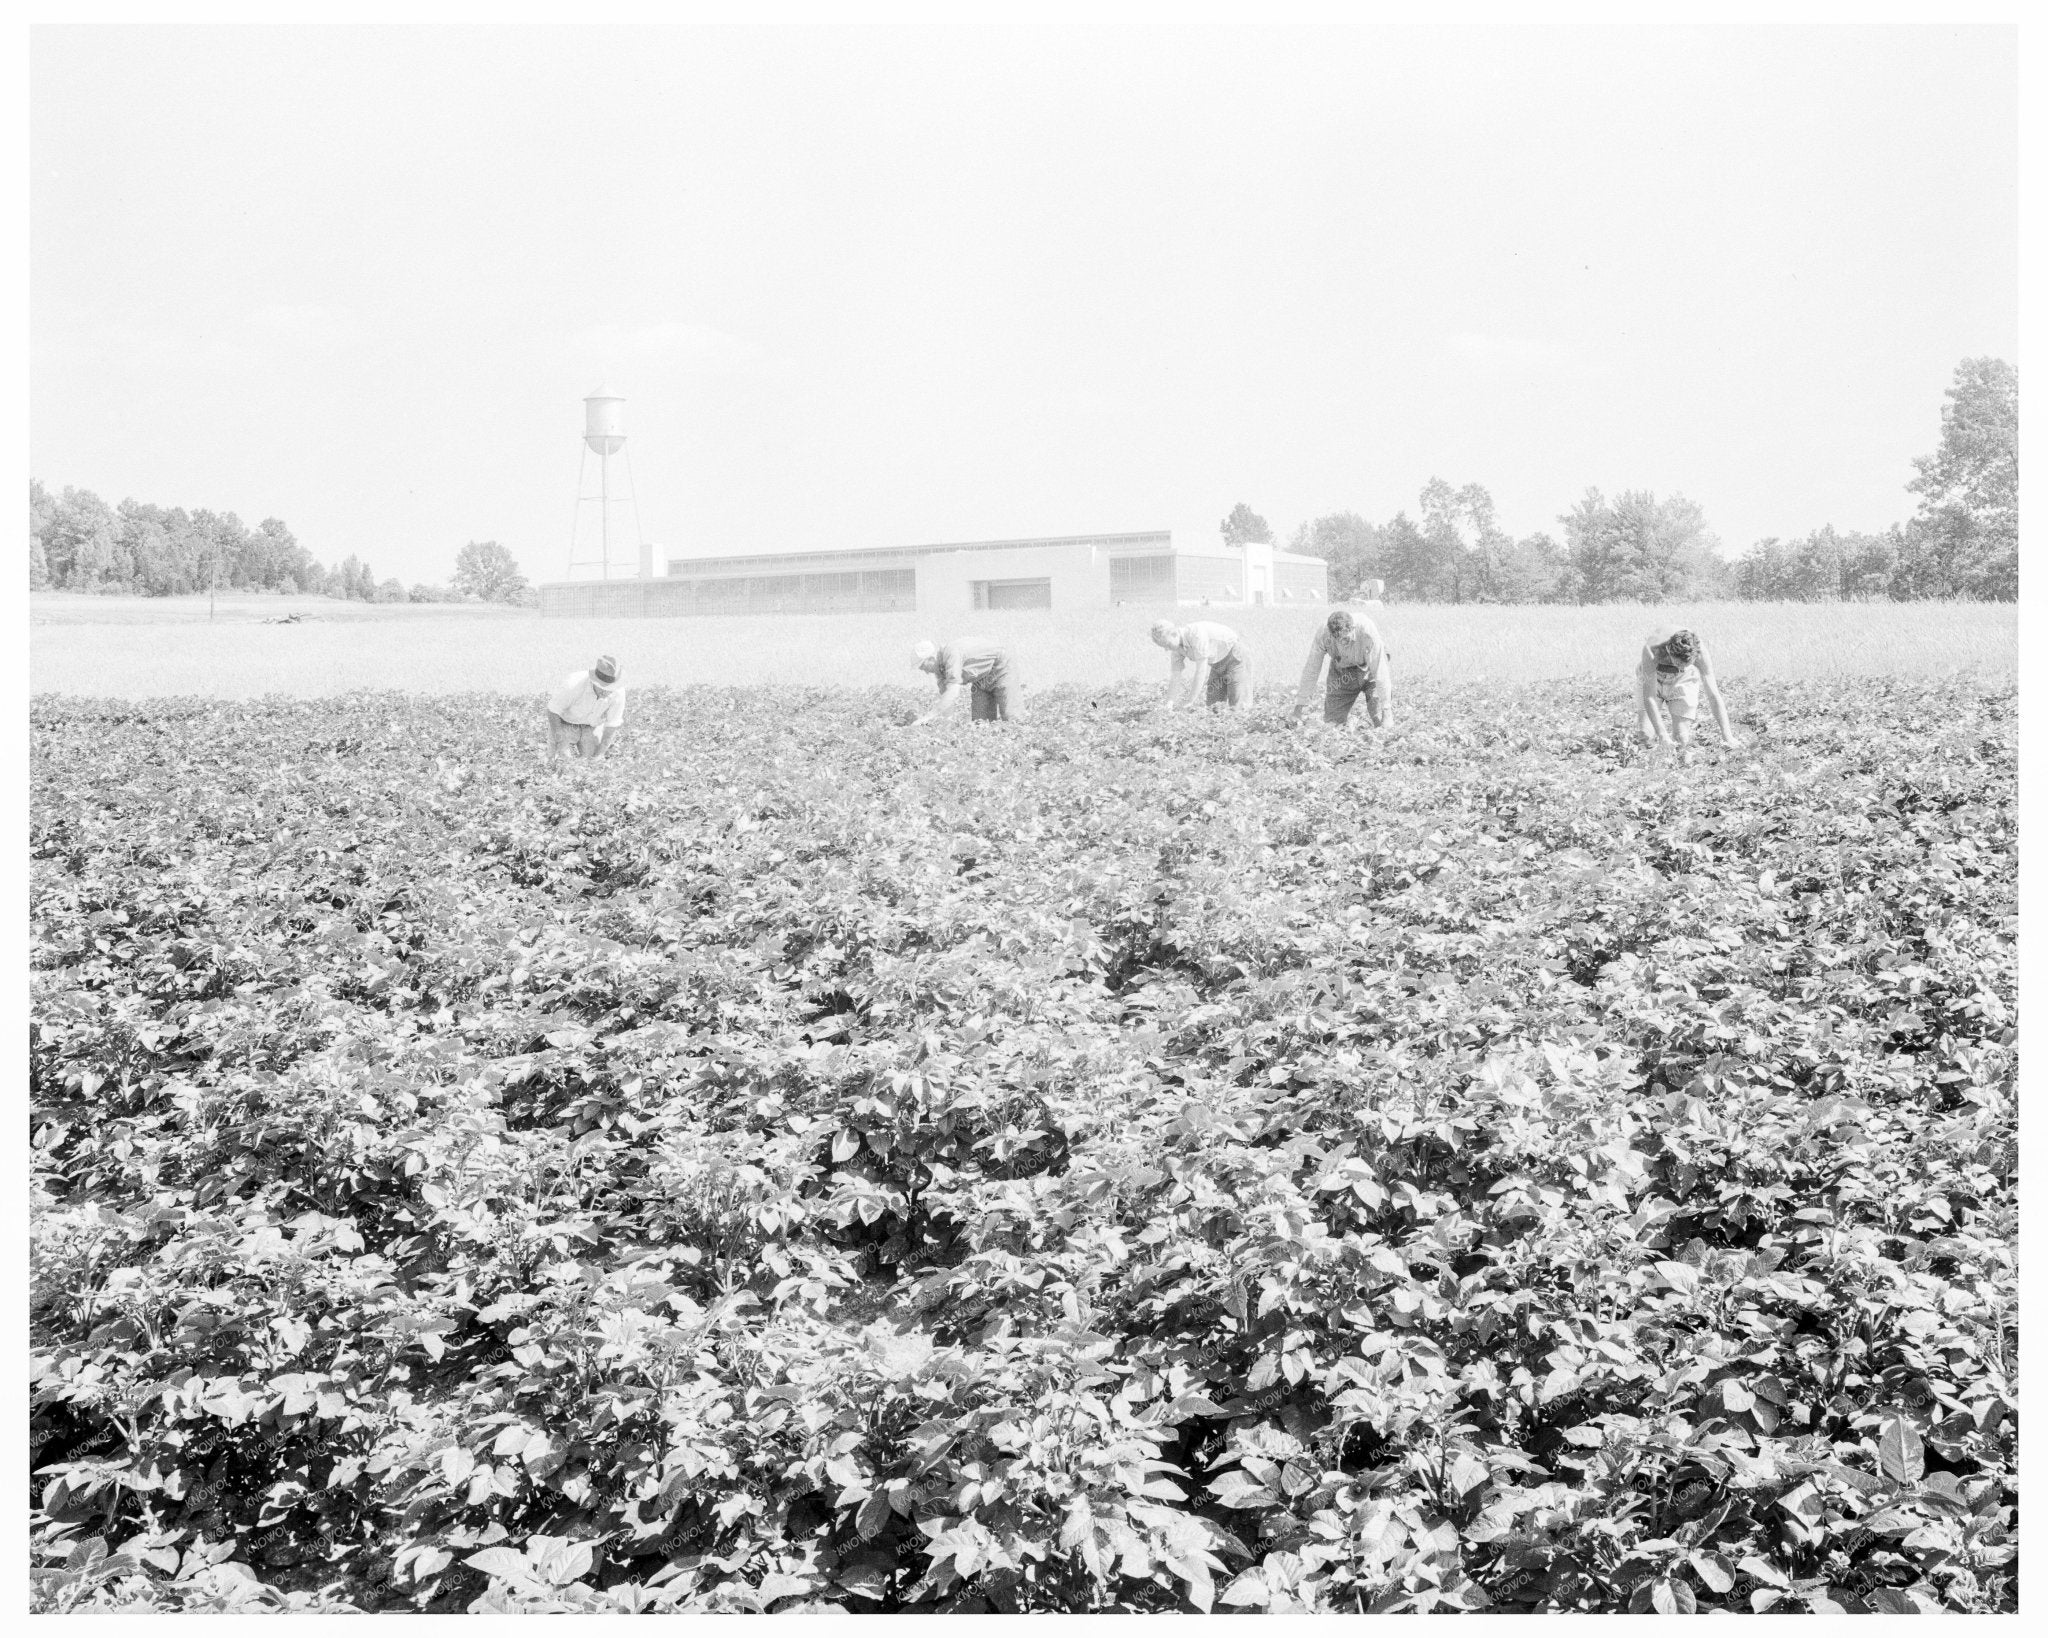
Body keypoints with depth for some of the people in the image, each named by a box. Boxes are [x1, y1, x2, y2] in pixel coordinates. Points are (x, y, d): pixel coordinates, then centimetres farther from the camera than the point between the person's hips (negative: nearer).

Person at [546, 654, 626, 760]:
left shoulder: (618, 691, -29)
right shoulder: (574, 685, -38)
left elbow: (612, 724, -18)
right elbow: (553, 711, -23)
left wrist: (598, 756, -22)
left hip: (592, 726, 2)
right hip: (565, 723, -2)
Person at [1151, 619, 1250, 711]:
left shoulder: (1196, 634, -36)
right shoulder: (1176, 645, -10)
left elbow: (1201, 672, -34)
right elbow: (1175, 677, -7)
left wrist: (1189, 703, -30)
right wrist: (1168, 704, -20)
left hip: (1234, 657, -7)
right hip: (1217, 663, 7)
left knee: (1237, 708, -14)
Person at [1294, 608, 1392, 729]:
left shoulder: (1367, 631, -36)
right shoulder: (1322, 632, -29)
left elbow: (1380, 673, -34)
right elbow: (1311, 670, -18)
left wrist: (1386, 710, -36)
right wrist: (1299, 705, -17)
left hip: (1369, 669, -2)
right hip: (1342, 672, 2)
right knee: (1332, 722, -3)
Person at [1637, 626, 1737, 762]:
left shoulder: (1700, 652, -36)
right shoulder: (1652, 649, -42)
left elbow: (1713, 696, -30)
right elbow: (1648, 696, -38)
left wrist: (1727, 736, -34)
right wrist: (1662, 735, -43)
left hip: (1683, 680, 1)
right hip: (1651, 678, -1)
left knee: (1682, 735, -11)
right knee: (1645, 733, -10)